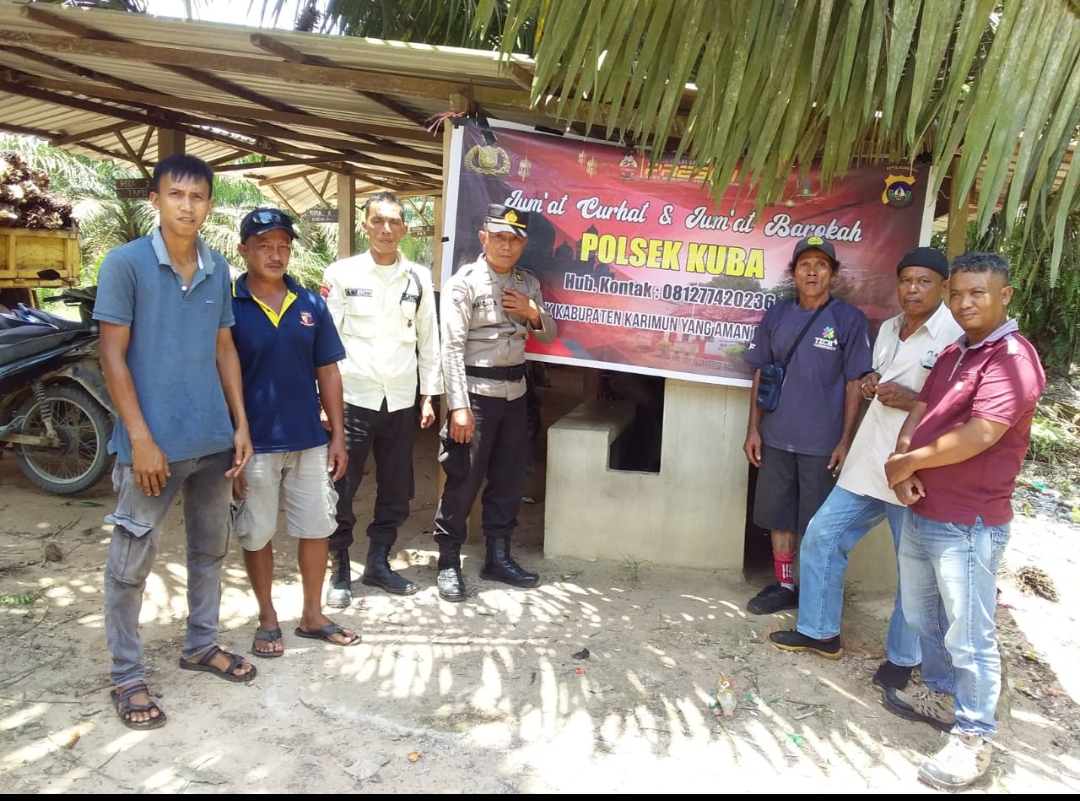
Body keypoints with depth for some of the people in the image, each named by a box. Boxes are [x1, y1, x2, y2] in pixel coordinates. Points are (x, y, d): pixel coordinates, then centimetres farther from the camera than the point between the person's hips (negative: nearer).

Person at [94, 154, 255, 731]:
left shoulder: (218, 269, 5)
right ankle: (126, 676, 21)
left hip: (213, 440, 5)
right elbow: (112, 356, -10)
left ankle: (201, 644, 36)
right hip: (152, 442, -5)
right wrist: (141, 439, -15)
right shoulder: (125, 263, -8)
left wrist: (240, 424, 6)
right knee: (131, 563, 5)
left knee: (210, 549, 17)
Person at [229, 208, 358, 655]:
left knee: (316, 529, 12)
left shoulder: (311, 305, 3)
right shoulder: (228, 305, -8)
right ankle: (267, 619, 30)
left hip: (309, 441, 4)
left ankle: (313, 615, 30)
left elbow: (328, 373, 7)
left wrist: (338, 437, 4)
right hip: (254, 445, -3)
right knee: (257, 535, 11)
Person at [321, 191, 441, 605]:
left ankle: (378, 563, 27)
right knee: (341, 489, 2)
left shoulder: (419, 278, 7)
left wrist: (428, 395, 7)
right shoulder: (342, 273, -1)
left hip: (401, 400, 3)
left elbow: (428, 339, 10)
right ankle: (340, 572, 19)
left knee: (396, 490, 10)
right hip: (353, 398, -3)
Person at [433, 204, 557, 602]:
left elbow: (549, 335, 18)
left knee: (509, 477, 11)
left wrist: (533, 313, -5)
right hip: (476, 391, -6)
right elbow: (452, 346, -14)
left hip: (515, 392, 6)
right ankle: (448, 562, 12)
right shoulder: (464, 282, -8)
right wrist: (458, 405, -20)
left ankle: (498, 557, 25)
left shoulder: (528, 284, 10)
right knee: (463, 479, -1)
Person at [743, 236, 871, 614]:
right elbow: (761, 374, 8)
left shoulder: (849, 320, -7)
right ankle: (784, 586, 28)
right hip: (777, 438, 4)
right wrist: (753, 429, 5)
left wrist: (845, 440, -9)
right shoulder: (776, 316, 4)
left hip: (822, 443, -4)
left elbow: (855, 384, -6)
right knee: (778, 515, 12)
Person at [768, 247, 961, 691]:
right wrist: (870, 384, 6)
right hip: (868, 463, 8)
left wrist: (912, 400, -20)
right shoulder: (888, 328, 13)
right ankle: (819, 631, 26)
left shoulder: (957, 336, -12)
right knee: (821, 536, 10)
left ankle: (902, 657, 26)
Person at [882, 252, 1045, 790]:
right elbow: (919, 411, 10)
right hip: (920, 512, 9)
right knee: (921, 615, 22)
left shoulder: (1013, 358, -16)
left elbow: (980, 434, -26)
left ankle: (973, 738, 16)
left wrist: (908, 462, -14)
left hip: (968, 525, -9)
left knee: (968, 636, 1)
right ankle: (941, 696, 41)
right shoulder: (952, 354, 13)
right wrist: (901, 465, -10)